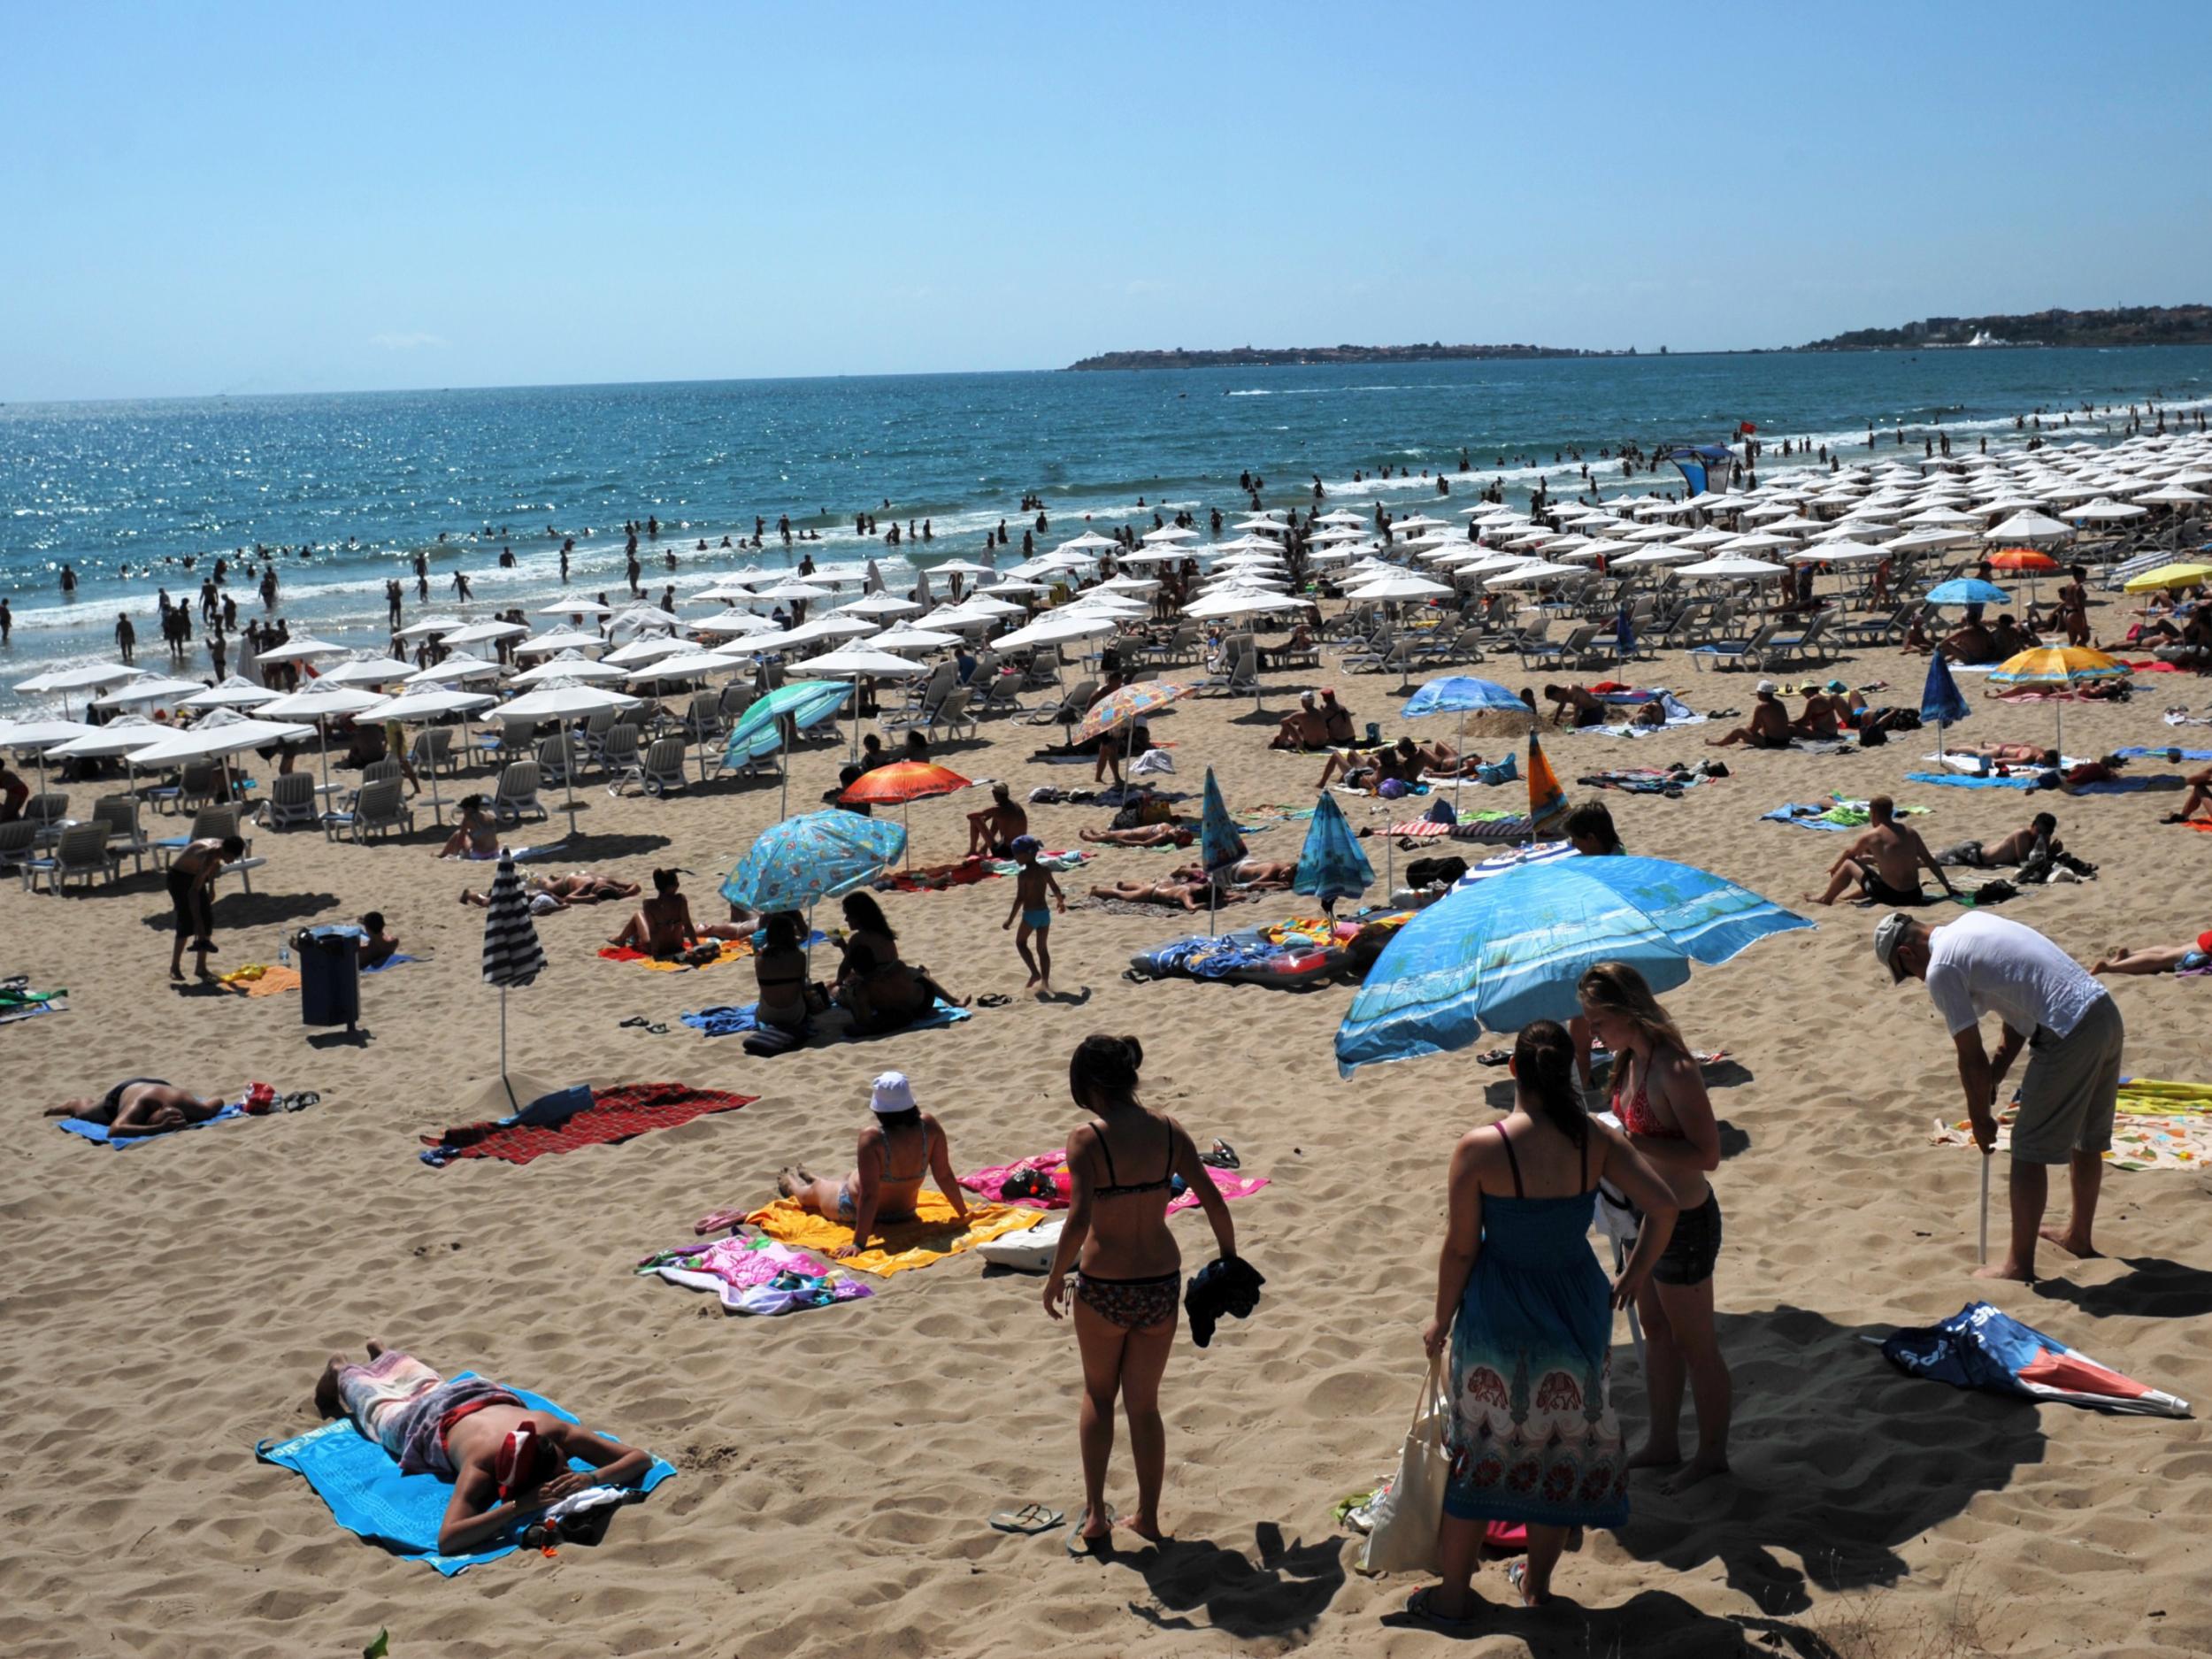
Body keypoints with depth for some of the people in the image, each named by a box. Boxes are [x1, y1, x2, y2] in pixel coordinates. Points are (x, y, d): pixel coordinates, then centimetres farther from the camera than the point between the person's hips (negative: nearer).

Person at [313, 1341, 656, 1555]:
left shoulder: (556, 1433, -44)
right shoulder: (483, 1466, -51)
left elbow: (642, 1458, -42)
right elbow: (447, 1540, -63)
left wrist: (590, 1478, -60)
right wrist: (521, 1506, -68)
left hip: (491, 1397, 4)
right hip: (437, 1422, -4)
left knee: (428, 1387, 39)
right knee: (380, 1408, 31)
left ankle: (384, 1356, 68)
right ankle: (342, 1371, 61)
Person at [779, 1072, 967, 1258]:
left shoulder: (872, 1138, -36)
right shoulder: (929, 1126, -26)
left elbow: (869, 1195, -34)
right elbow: (944, 1176, -18)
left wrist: (858, 1244, -29)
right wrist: (964, 1214, -5)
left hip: (854, 1210, -4)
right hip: (904, 1213, 5)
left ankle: (792, 1184, 65)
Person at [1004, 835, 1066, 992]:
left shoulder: (1023, 874, -16)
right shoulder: (1045, 871, 2)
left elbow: (1020, 899, -19)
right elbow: (1056, 890, 14)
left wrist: (1010, 920, -15)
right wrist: (1062, 903, 34)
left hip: (1030, 914, -6)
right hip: (1045, 913, 6)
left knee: (1020, 942, 15)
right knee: (1043, 948, 14)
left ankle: (1035, 973, 0)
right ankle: (1045, 981, 13)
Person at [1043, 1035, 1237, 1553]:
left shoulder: (1087, 1139, -14)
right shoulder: (1167, 1130, -2)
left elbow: (1080, 1220, -21)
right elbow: (1213, 1200, 0)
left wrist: (1055, 1279, -8)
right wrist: (1229, 1256, 15)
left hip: (1103, 1287, -3)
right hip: (1161, 1283, 3)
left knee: (1098, 1396, 20)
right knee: (1144, 1404, 19)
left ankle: (1096, 1518, 19)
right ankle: (1148, 1517, 27)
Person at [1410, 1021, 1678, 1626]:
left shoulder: (1479, 1148, -18)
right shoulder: (1596, 1140, -9)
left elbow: (1460, 1248, -12)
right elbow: (1663, 1205, -10)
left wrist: (1442, 1319, 3)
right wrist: (1637, 1273, 6)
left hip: (1498, 1318, -2)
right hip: (1577, 1309, 2)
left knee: (1480, 1450, 13)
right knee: (1564, 1445, 19)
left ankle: (1453, 1594, 25)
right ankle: (1538, 1583, 33)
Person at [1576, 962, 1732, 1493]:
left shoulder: (1675, 1071, -28)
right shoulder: (1631, 1060, 0)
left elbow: (1707, 1154, -29)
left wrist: (1630, 1142, -33)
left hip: (1684, 1222, -10)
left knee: (1694, 1344, 8)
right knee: (1656, 1331, 22)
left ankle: (1712, 1454, 26)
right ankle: (1662, 1444, 38)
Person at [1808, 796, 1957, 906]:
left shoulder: (1871, 837, -6)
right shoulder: (1910, 833, 5)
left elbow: (1849, 853, 14)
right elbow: (1930, 862, 10)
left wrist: (1835, 867, 34)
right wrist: (1948, 887, 19)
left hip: (1890, 896, -6)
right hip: (1914, 896, 6)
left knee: (1849, 864, 13)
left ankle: (1825, 899, 30)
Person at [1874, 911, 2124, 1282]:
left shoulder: (1940, 969, -8)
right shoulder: (1973, 921, 18)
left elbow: (1971, 1058, -4)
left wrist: (1980, 1119, 10)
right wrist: (1998, 1069, 18)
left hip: (2071, 1035, -9)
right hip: (2107, 1013, 9)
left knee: (2030, 1149, 2)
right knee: (2087, 1138, 25)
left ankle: (2019, 1265, 8)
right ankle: (2079, 1235, 42)